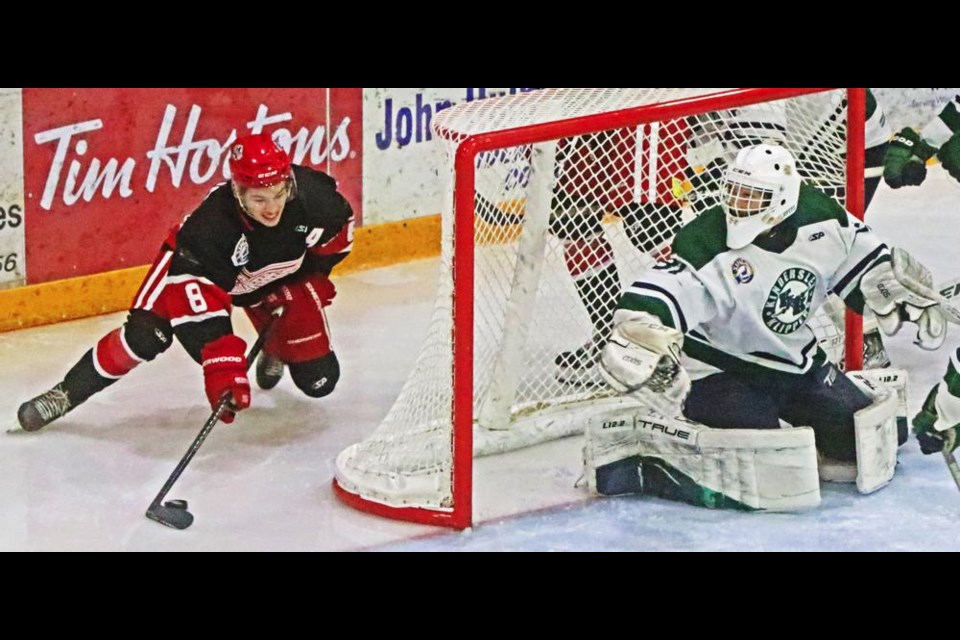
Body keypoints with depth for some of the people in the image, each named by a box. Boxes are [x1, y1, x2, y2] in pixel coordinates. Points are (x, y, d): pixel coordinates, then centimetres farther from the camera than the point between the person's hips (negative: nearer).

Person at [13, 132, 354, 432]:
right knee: (146, 332, -26)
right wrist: (224, 372, -45)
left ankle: (275, 347, 32)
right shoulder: (208, 226, -41)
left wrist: (312, 277, -8)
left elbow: (338, 232, -7)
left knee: (319, 379, -2)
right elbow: (205, 316, -39)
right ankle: (68, 393, -9)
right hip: (197, 272, -4)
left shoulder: (312, 195, -34)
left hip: (278, 277, 4)